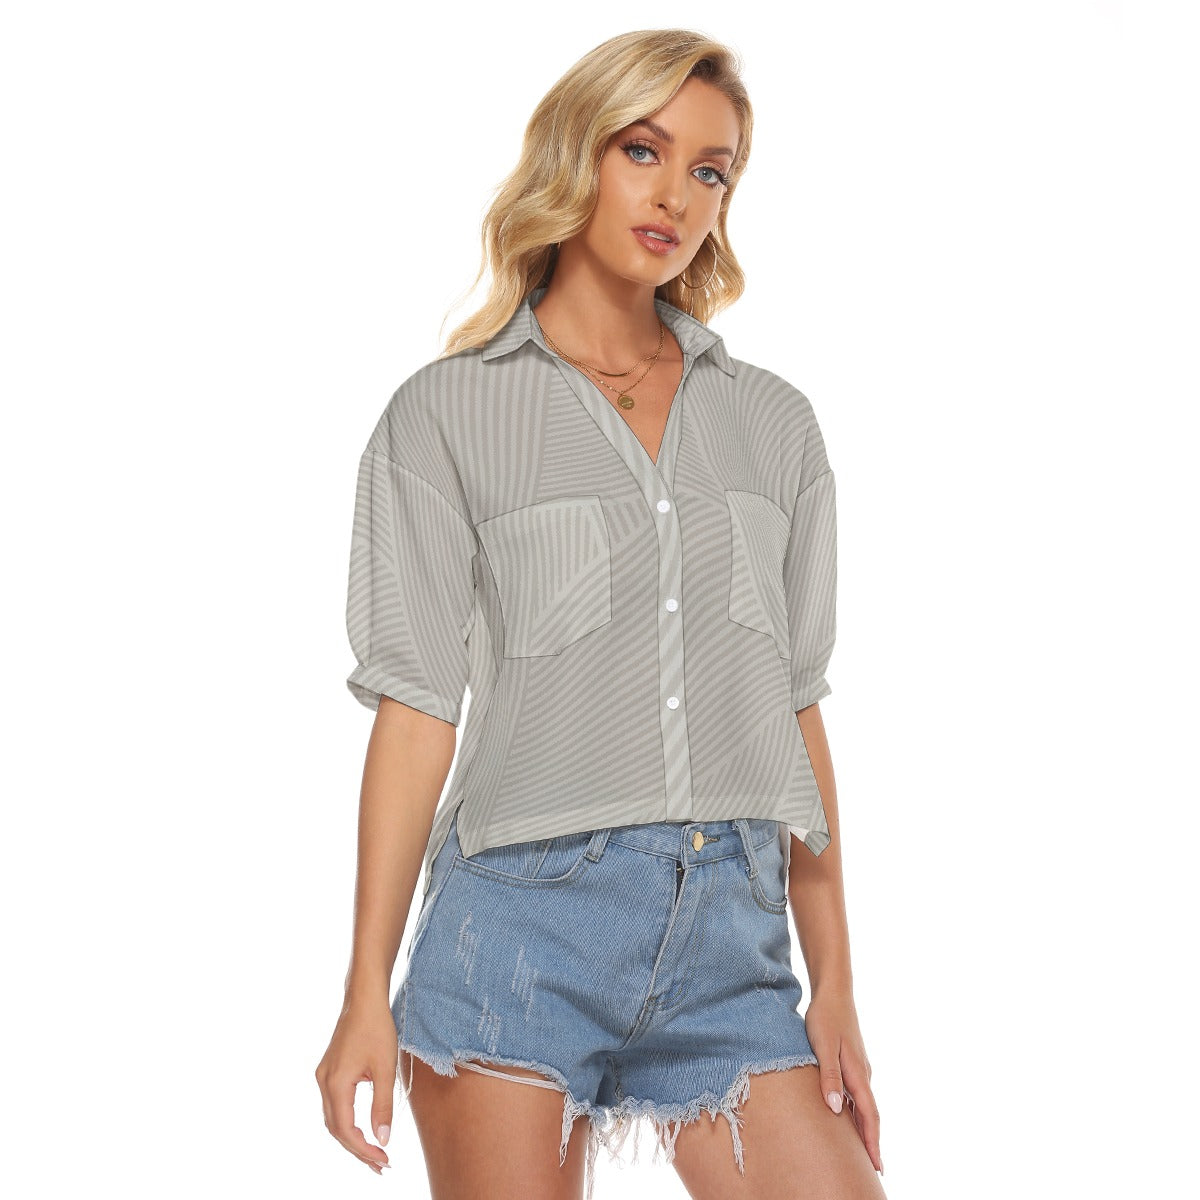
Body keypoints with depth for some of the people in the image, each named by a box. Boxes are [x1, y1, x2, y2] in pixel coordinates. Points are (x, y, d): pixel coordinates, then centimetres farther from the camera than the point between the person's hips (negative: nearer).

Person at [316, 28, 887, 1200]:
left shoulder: (774, 423, 13)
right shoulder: (447, 414, 4)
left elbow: (794, 707, 12)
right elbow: (416, 706, 0)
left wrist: (833, 983, 8)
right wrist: (367, 991, -5)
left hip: (728, 942, 3)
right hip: (525, 925, -2)